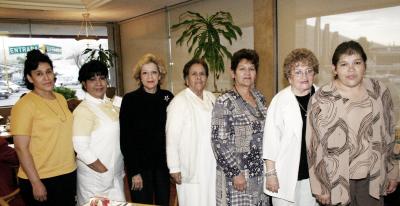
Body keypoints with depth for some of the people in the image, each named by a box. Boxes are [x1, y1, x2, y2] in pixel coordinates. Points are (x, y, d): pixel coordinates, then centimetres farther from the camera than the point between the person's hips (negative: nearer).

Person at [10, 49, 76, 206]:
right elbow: (21, 148, -14)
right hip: (41, 180, -6)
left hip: (69, 174, 6)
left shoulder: (61, 98, 7)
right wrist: (36, 183, -16)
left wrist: (72, 164, 14)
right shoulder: (24, 105, -12)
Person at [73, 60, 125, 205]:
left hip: (115, 174, 7)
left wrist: (118, 170, 9)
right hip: (96, 175, -6)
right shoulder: (83, 110, -16)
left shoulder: (109, 103, 6)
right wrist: (104, 171, -15)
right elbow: (81, 148, -20)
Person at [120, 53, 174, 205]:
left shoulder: (168, 97, 1)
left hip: (163, 164, 3)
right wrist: (134, 171, -11)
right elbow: (126, 139, -8)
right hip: (140, 164, -3)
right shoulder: (130, 99, -8)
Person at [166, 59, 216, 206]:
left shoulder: (211, 97, 7)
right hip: (192, 167, -6)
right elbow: (172, 137, -13)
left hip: (212, 165, 6)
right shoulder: (179, 101, -12)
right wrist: (174, 168, -13)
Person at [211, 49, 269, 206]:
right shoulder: (224, 102, -12)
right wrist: (235, 173, -16)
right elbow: (219, 142, -15)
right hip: (236, 174, -5)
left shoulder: (260, 98, 7)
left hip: (260, 172, 6)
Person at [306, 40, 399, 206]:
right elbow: (315, 146, -9)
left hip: (372, 178, 3)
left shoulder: (379, 91, -1)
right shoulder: (321, 99, -13)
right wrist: (320, 186, -6)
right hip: (337, 178, -3)